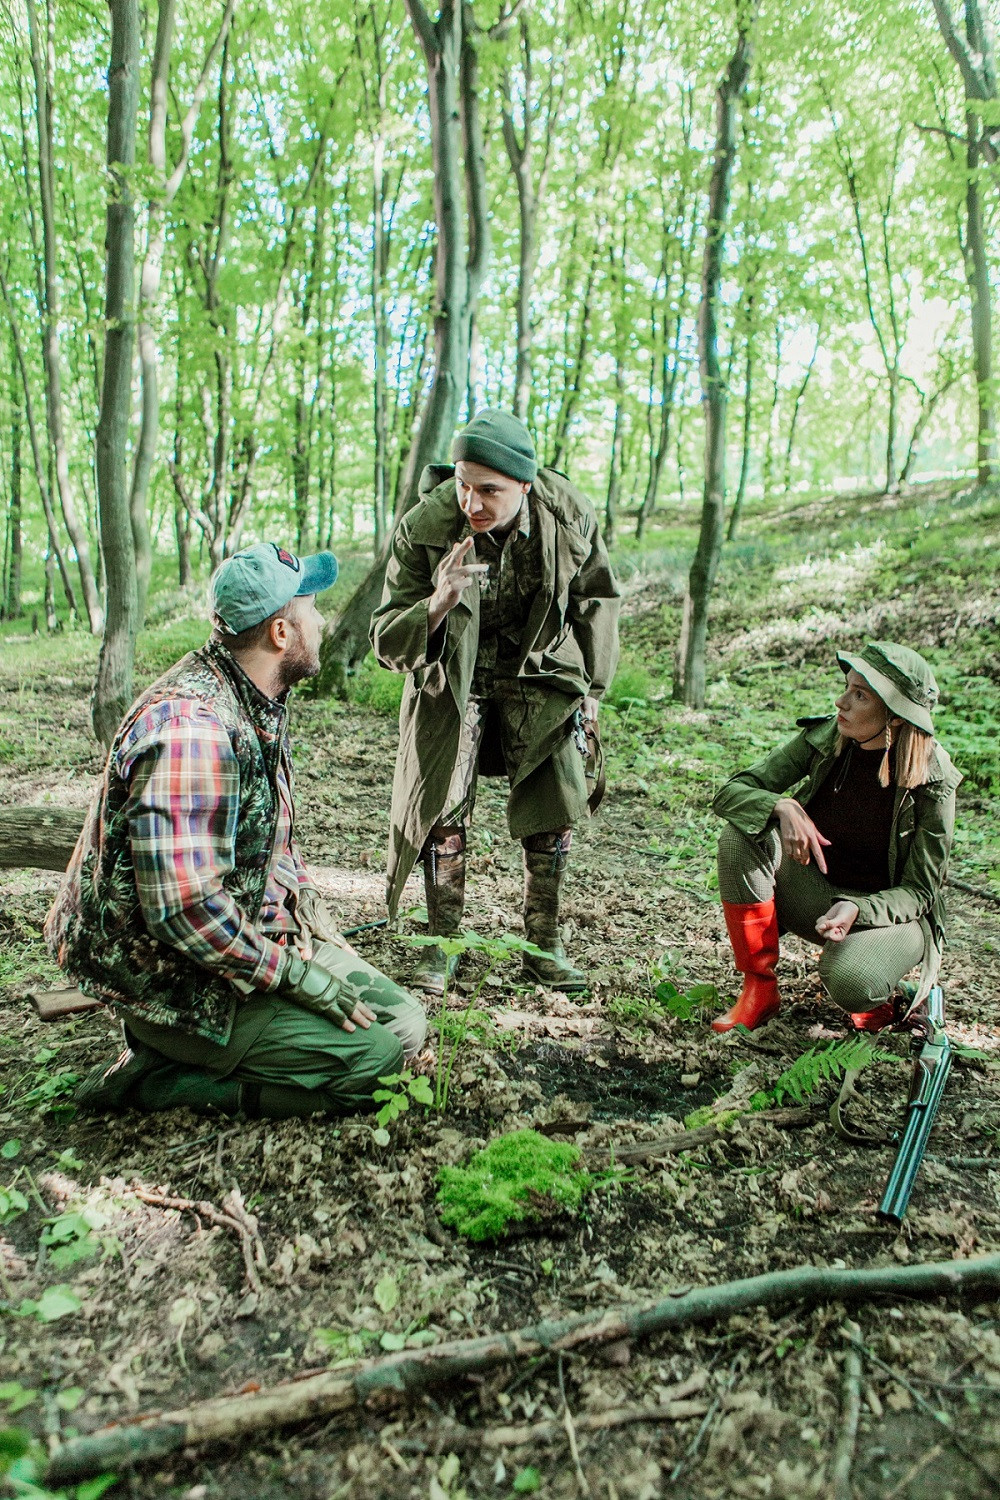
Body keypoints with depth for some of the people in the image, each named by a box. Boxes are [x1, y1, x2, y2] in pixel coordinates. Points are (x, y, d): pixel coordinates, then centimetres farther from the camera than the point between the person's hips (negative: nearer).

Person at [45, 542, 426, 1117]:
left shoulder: (263, 703, 6)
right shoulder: (191, 727, -27)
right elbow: (184, 908, -31)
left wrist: (318, 924, 8)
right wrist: (296, 973, -21)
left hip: (258, 935, 10)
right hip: (174, 980, -9)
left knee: (402, 1014, 6)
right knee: (385, 1050, -14)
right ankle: (159, 1082, -4)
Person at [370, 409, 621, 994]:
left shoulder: (569, 516, -18)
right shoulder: (424, 528, -24)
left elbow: (598, 601, 2)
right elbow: (388, 643, -20)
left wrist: (593, 689, 4)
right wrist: (438, 605, -41)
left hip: (542, 674, 2)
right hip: (453, 678, -1)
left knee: (555, 805, -2)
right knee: (444, 808, -4)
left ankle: (544, 945, 14)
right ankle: (443, 945, 13)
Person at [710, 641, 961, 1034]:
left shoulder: (933, 781, -18)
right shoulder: (823, 737, -12)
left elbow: (919, 891, -12)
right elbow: (730, 792, -13)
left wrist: (858, 910, -31)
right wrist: (782, 806, -34)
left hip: (888, 908, -3)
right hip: (815, 890, 4)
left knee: (850, 985, -36)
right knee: (741, 834, -25)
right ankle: (759, 989, -14)